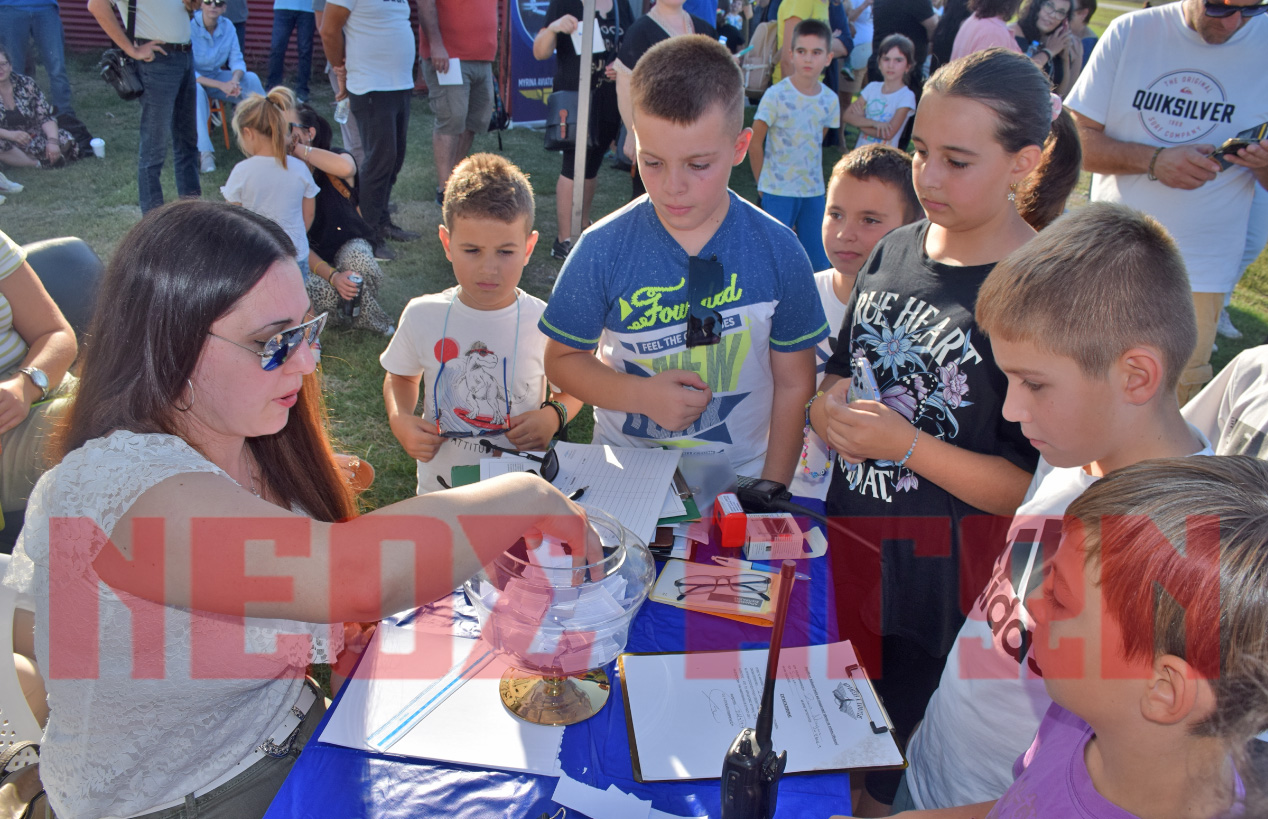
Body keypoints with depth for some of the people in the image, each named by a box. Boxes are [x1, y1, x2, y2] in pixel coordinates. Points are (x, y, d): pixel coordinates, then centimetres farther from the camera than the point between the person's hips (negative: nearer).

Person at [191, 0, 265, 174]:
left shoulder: (227, 27, -6)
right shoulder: (190, 26, -20)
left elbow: (237, 60, -7)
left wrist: (235, 80, -31)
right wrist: (221, 86, -34)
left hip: (217, 76, 4)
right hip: (193, 81, -4)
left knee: (251, 78, -19)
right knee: (196, 90, -38)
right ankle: (204, 152, -43)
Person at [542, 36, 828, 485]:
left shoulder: (778, 252, -6)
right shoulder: (603, 249, -8)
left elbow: (793, 384, 2)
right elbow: (562, 360, 3)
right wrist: (640, 394, -13)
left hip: (738, 476, 1)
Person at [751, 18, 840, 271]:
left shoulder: (830, 100, 1)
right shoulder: (776, 95, -12)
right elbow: (755, 142, -6)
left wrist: (807, 173, 9)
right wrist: (764, 183, 0)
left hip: (814, 190, 4)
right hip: (778, 191, -4)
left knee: (818, 261, 7)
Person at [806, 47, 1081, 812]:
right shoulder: (895, 251, 1)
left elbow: (1040, 490, -19)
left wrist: (906, 444, -24)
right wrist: (832, 410, -7)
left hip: (945, 583, -6)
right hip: (849, 548, 6)